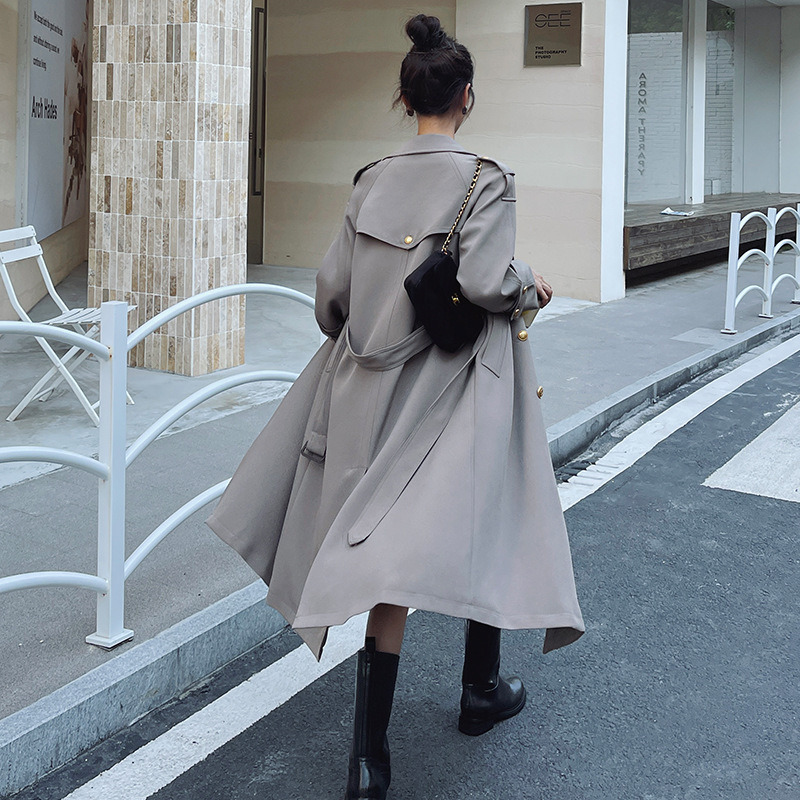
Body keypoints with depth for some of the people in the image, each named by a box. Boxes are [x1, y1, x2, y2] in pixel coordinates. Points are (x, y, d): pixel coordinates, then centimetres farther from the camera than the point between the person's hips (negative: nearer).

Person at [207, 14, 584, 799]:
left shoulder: (372, 180, 4)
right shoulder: (486, 178, -10)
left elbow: (332, 284, 5)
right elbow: (484, 281, -22)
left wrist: (352, 343, 25)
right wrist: (533, 288, -1)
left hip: (377, 391, 4)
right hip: (459, 388, -4)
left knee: (393, 564, 7)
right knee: (485, 528, 19)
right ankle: (482, 691, 36)